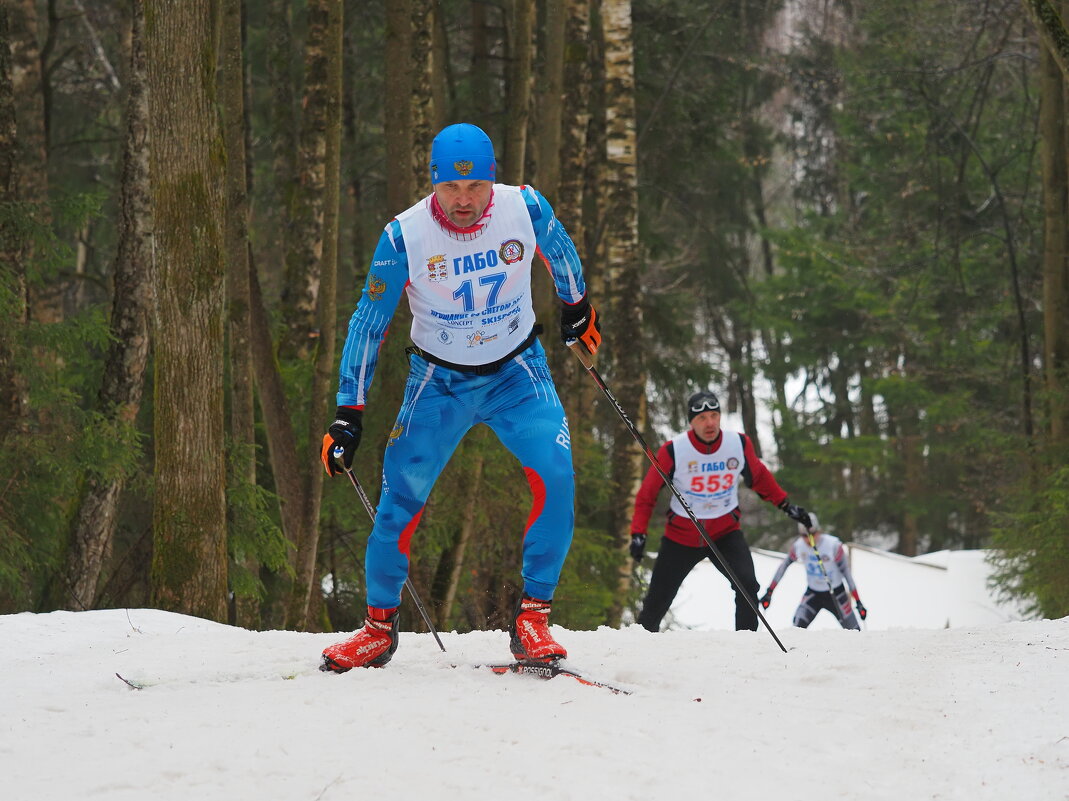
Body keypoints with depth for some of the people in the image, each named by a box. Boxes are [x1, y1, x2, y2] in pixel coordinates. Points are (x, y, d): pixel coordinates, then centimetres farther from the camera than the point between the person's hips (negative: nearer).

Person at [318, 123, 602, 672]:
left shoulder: (525, 209, -16)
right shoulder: (405, 236, -19)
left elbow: (560, 253, 8)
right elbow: (368, 323, -9)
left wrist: (577, 306, 25)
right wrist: (348, 414, -12)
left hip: (517, 374, 0)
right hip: (439, 381, 0)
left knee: (554, 475, -22)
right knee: (402, 495, -8)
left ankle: (532, 616, -12)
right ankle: (380, 626, 13)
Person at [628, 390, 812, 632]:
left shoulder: (739, 444, -12)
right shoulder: (673, 451, -19)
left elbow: (758, 476, 9)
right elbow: (647, 494, -8)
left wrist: (786, 505, 9)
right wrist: (638, 533, -17)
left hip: (725, 532, 1)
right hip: (681, 536, -1)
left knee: (747, 584, -22)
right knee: (657, 602, 6)